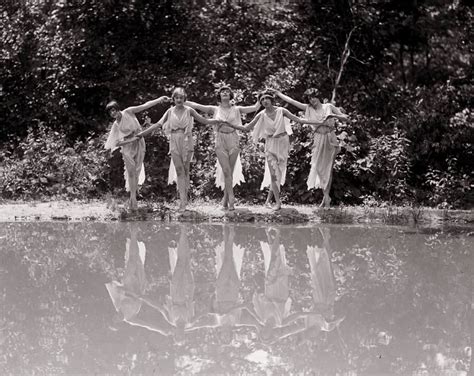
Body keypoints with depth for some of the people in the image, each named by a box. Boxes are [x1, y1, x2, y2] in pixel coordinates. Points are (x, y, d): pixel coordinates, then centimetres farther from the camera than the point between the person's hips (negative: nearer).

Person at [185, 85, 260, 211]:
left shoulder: (236, 109, 9)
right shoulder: (215, 109, 8)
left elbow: (255, 107, 6)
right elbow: (196, 105, 5)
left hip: (233, 141, 1)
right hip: (220, 142, -1)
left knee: (230, 172, 1)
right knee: (226, 171, -12)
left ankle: (225, 200, 12)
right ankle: (231, 200, -14)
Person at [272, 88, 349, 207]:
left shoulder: (329, 107, 4)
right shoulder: (308, 109, 8)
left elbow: (346, 118, 3)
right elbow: (291, 101, 10)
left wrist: (334, 115, -13)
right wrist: (278, 94, 11)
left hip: (330, 139, -2)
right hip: (318, 139, 2)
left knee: (328, 168, 1)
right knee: (318, 167, -7)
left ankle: (326, 195, 6)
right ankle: (326, 197, 1)